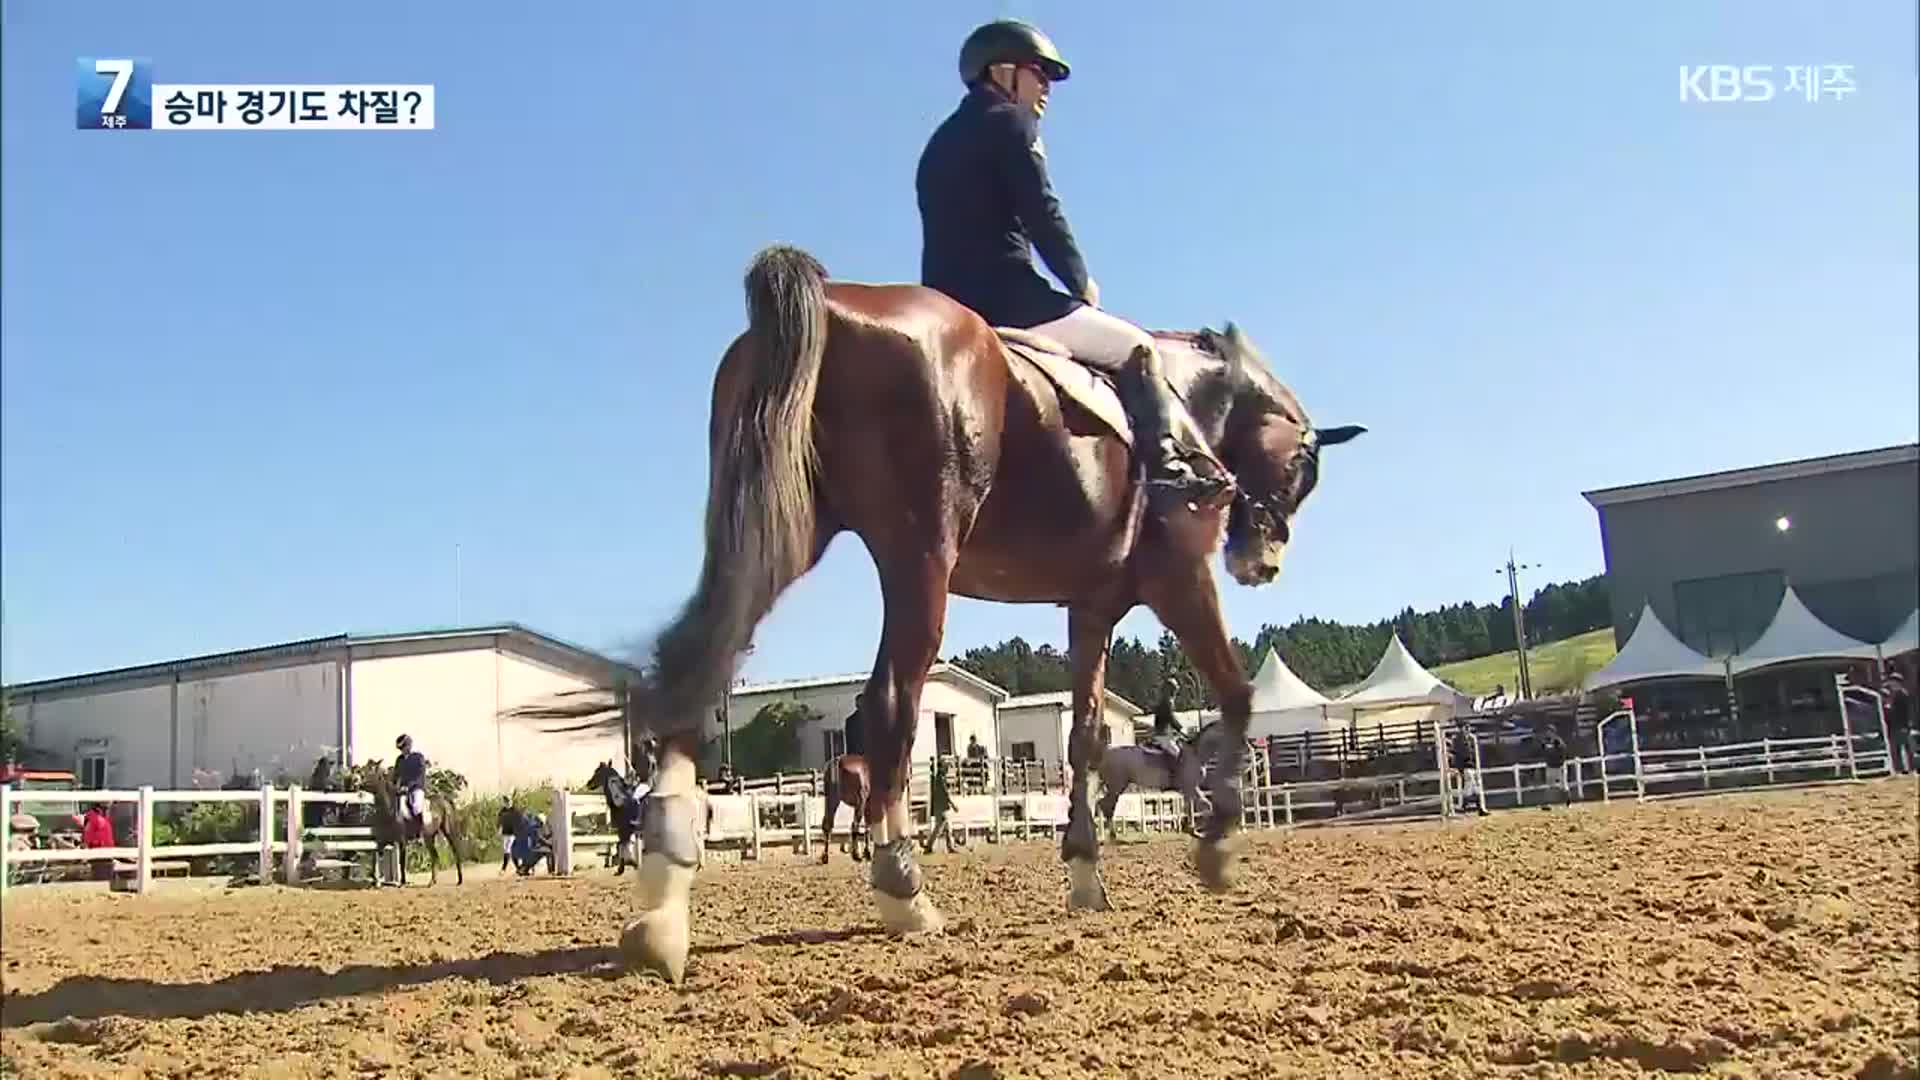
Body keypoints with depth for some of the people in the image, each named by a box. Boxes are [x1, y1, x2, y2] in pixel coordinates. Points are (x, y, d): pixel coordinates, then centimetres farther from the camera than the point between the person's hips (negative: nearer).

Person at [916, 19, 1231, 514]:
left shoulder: (942, 142, 25)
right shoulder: (1009, 123, 0)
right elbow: (1042, 214, -10)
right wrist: (1081, 281, 3)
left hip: (947, 307, 9)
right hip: (1007, 297, -9)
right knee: (1137, 348, 1)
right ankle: (1167, 467, -14)